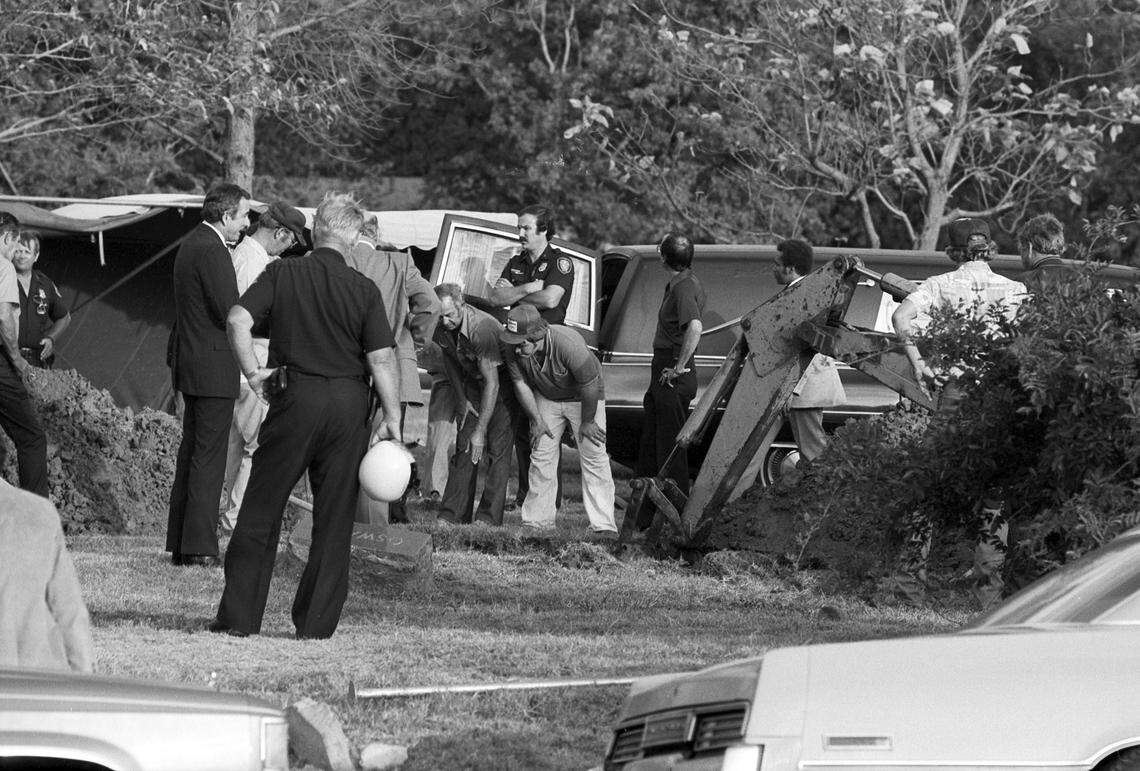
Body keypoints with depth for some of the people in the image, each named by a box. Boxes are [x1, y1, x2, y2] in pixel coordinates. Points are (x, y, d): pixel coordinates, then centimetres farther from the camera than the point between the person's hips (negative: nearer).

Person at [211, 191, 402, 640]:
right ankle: (318, 623, 8)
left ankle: (239, 616, 6)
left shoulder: (281, 275, -1)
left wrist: (251, 372, -2)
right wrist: (392, 419, -2)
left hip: (295, 399, 0)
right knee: (334, 517, 8)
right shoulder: (363, 290, -1)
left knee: (261, 510, 7)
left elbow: (238, 320, -13)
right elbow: (382, 358, -6)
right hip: (349, 402, 0)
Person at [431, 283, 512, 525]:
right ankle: (451, 516, -3)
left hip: (503, 380, -6)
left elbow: (492, 383, -32)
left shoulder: (482, 328, -35)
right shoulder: (440, 328, -13)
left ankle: (489, 519, -14)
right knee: (464, 446, -3)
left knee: (498, 448, -14)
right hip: (472, 382, 6)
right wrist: (461, 399, 5)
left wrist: (480, 431, -31)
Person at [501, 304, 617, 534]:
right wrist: (537, 420, -5)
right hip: (546, 398, 4)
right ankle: (537, 520, 8)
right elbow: (520, 384, -8)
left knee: (594, 457, -10)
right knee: (541, 456, 0)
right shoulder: (513, 349, -24)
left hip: (583, 398, -4)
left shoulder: (569, 344, -39)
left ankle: (603, 524, -11)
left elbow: (590, 386, -27)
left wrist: (587, 422, -16)